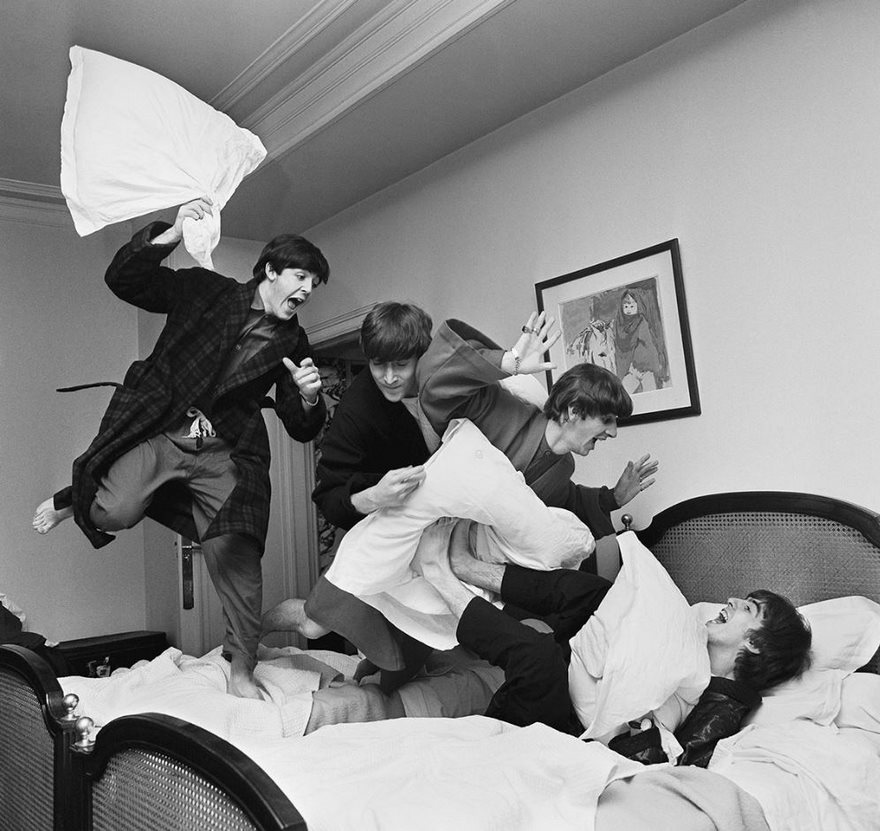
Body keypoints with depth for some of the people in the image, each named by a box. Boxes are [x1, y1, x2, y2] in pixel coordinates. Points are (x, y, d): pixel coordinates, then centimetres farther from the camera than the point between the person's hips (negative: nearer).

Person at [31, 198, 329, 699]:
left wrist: (308, 399, -14)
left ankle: (242, 671, 2)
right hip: (159, 430, -1)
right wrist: (172, 235, -15)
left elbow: (301, 429, 10)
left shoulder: (293, 343, 12)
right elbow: (122, 281, 0)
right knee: (114, 514, -23)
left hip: (225, 453, 2)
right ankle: (73, 501, 15)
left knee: (237, 553, -14)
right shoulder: (205, 290, 6)